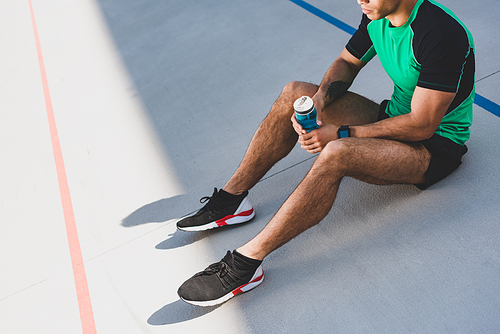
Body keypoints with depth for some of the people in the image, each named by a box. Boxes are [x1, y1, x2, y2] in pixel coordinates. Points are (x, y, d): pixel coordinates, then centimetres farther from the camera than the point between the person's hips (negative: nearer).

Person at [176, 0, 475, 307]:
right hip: (394, 116, 8)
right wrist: (321, 96, -13)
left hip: (436, 147, -8)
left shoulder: (441, 34, -28)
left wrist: (341, 133, -25)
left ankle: (247, 261, -29)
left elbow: (422, 125, -27)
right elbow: (347, 63, 9)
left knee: (337, 153, -37)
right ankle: (232, 198, -3)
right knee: (294, 93, -6)